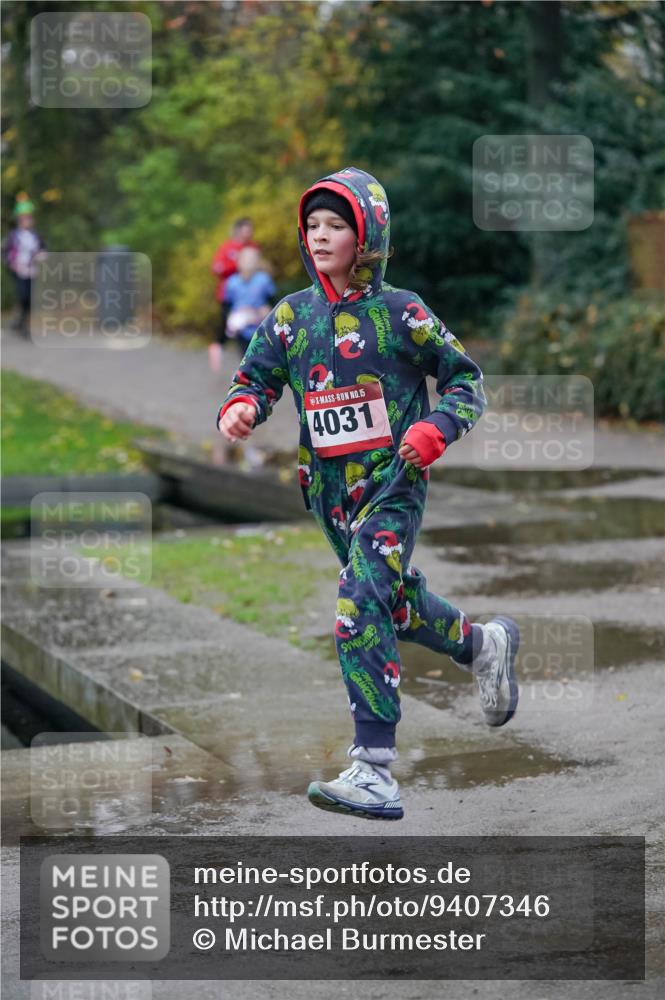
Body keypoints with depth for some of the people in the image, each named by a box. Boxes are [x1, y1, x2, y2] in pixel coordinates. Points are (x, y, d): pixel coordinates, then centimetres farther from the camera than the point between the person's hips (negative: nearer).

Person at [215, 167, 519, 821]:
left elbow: (466, 380, 2)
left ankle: (374, 773, -22)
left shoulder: (400, 312, -6)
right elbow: (256, 378, 5)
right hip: (329, 491, 6)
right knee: (398, 603, 21)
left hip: (393, 485, -6)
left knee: (361, 608, -21)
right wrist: (239, 409, -19)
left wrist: (437, 428, -17)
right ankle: (483, 645, 52)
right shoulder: (291, 315, 5)